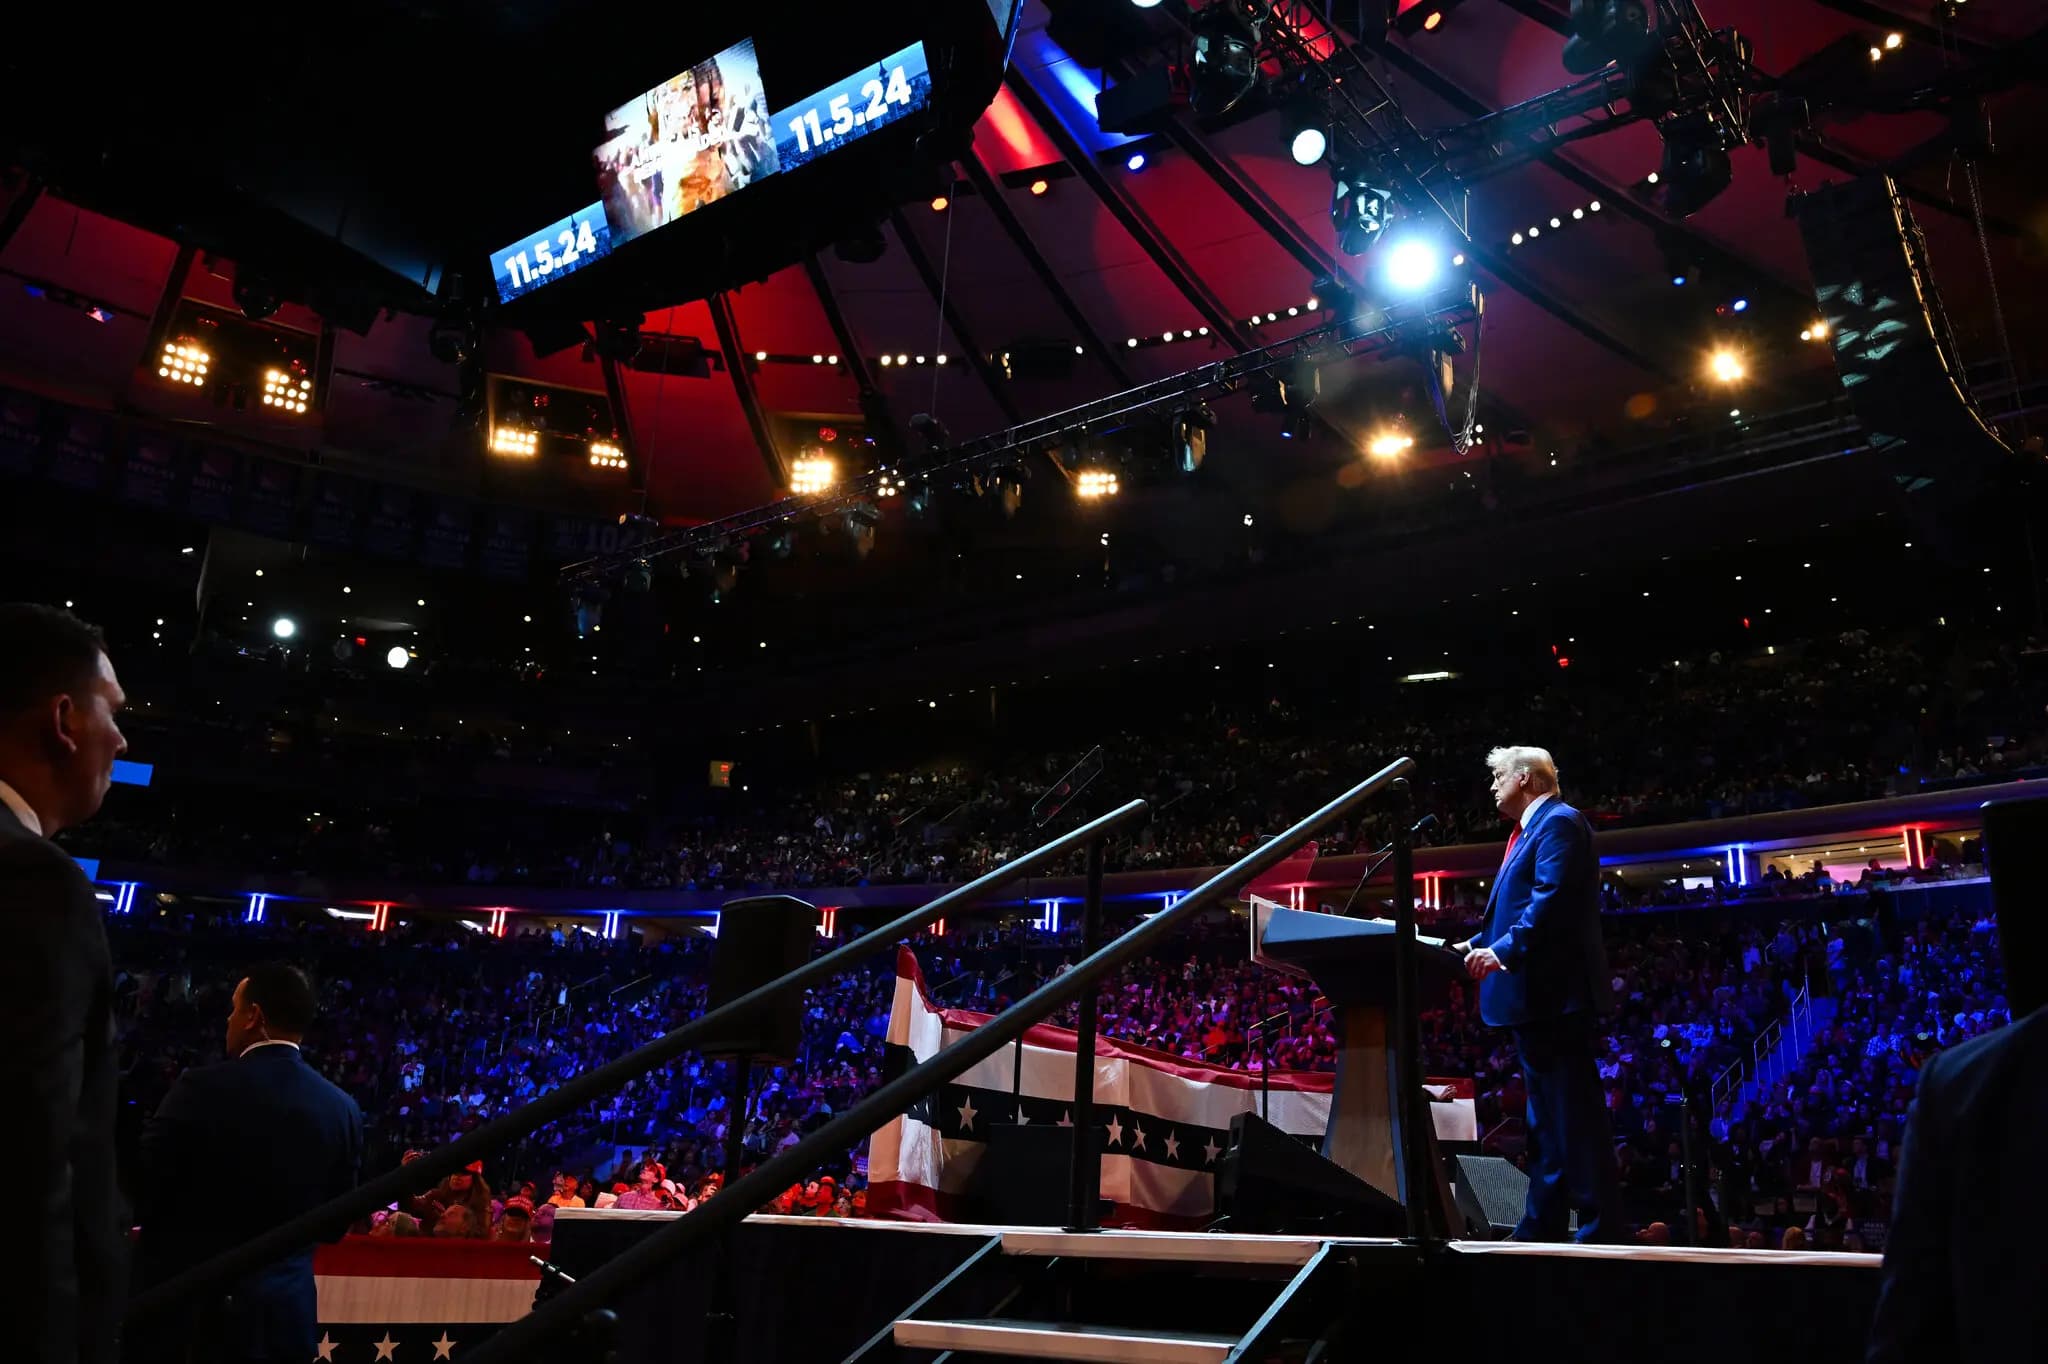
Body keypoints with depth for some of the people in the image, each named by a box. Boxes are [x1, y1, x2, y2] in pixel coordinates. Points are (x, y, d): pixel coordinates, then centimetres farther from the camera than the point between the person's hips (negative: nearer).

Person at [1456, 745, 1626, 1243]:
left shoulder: (1559, 821, -10)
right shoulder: (1530, 832, 22)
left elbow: (1551, 899, -23)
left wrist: (1505, 952, -28)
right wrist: (1478, 944, 21)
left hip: (1555, 992, -11)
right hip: (1537, 997, 11)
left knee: (1575, 1114, -9)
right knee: (1548, 1120, 13)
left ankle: (1603, 1229, -5)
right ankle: (1542, 1229, 20)